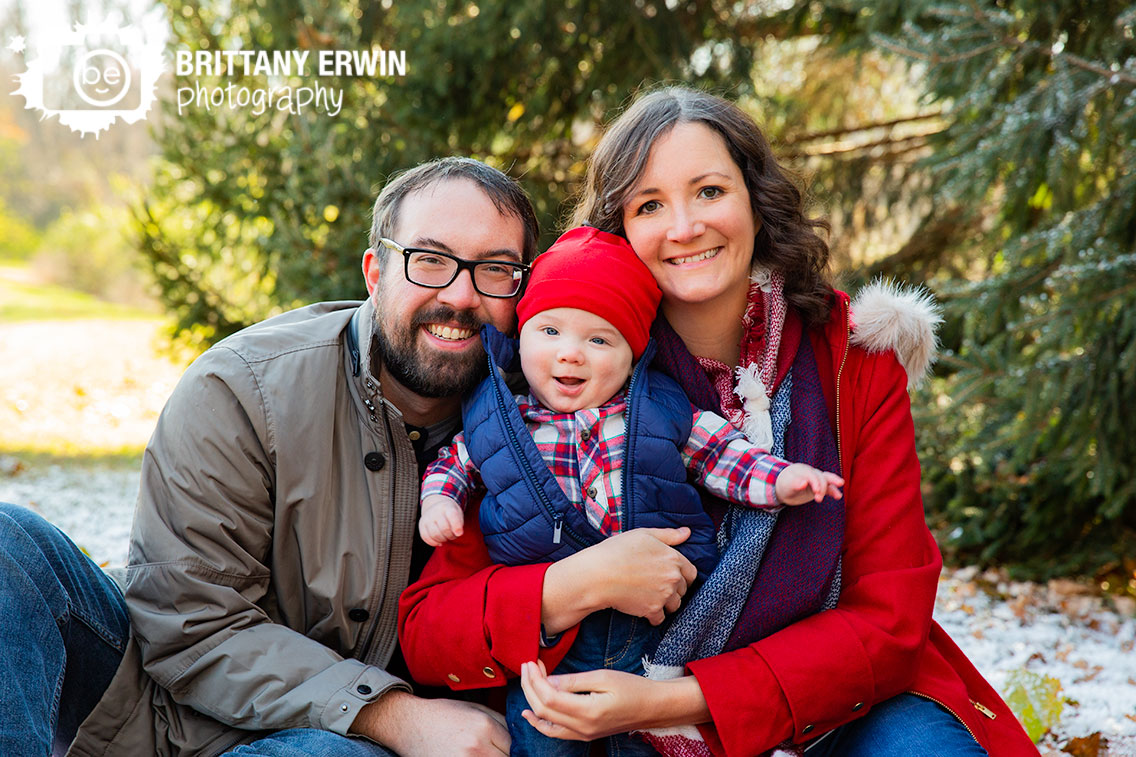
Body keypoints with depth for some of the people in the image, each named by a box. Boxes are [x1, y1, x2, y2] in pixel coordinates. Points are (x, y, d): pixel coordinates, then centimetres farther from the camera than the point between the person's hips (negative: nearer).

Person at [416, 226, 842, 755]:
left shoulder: (663, 412, 4)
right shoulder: (493, 422, 6)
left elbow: (721, 454, 7)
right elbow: (452, 463, 21)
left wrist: (780, 479, -9)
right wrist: (439, 499, 2)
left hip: (657, 633, 0)